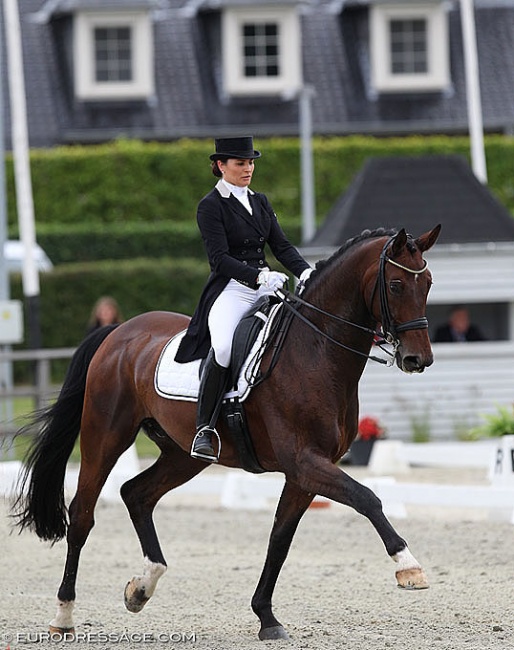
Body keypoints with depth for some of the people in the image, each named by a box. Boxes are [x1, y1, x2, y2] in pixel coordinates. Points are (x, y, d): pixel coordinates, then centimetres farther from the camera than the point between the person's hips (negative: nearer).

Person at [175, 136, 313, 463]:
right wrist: (259, 276, -25)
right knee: (223, 347, -35)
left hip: (265, 290, 7)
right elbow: (220, 259, -12)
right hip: (231, 291, -7)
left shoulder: (260, 202, 18)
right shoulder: (211, 207, -2)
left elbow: (282, 246, 12)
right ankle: (204, 430, -28)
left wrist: (306, 272, -7)